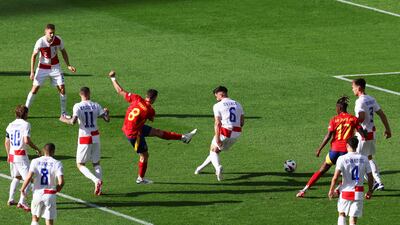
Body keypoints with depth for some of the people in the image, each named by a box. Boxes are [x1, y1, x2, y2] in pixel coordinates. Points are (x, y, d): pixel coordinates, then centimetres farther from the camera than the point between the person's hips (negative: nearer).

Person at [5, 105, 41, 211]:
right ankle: (22, 202, -19)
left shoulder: (10, 125, 11)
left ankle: (11, 199, 26)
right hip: (21, 155, -8)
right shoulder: (25, 124, -9)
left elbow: (6, 142, 14)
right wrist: (36, 148, -6)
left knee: (16, 177, 25)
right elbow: (26, 140, -19)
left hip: (12, 155, 8)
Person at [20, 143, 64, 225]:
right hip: (50, 195, -1)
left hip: (38, 193, 1)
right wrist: (58, 189, 9)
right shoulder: (57, 163, -5)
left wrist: (22, 189, 4)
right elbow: (61, 181, -13)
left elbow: (29, 177, -12)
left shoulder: (36, 161, -2)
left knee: (35, 218, 19)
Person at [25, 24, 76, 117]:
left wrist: (68, 65, 0)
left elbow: (63, 52, 4)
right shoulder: (40, 42, -21)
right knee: (35, 89, -5)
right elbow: (34, 56, -10)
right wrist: (32, 72, -12)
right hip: (42, 68, -2)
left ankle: (64, 113, 8)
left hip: (55, 67, 2)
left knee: (62, 88, -4)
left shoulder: (58, 40, -14)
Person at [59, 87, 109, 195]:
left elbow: (73, 121, -23)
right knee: (96, 163, 18)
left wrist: (64, 120, -2)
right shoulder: (96, 106, 0)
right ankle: (99, 188, 10)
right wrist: (106, 112, 23)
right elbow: (107, 119, 1)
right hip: (95, 137, 4)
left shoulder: (78, 106, -11)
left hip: (84, 138, -4)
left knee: (80, 164, 7)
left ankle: (96, 180, -16)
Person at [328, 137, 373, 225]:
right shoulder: (364, 159, -1)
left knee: (342, 214, 20)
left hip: (346, 192, -2)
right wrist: (370, 191, 18)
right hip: (358, 193, 2)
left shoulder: (342, 159, -10)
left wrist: (331, 190, 0)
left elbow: (335, 177, -14)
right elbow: (370, 177, 3)